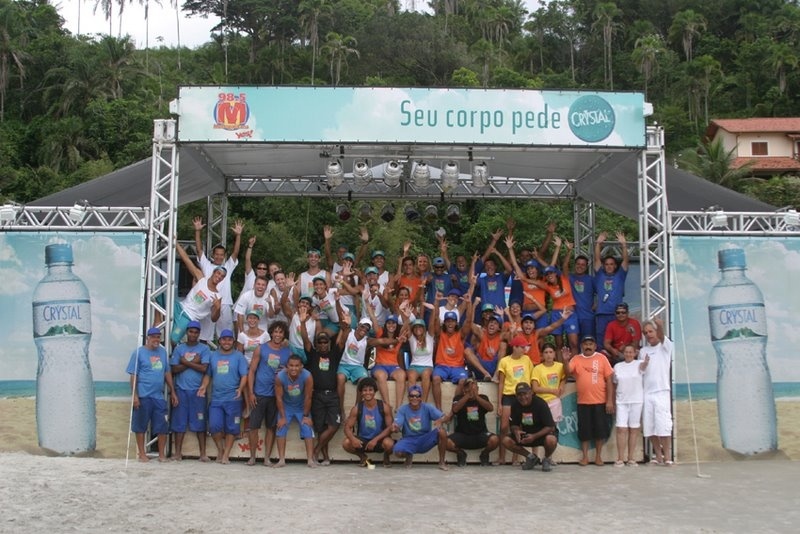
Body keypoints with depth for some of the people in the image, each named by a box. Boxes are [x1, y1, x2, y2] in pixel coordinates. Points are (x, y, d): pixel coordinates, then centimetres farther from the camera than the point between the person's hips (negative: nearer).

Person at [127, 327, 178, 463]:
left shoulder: (163, 352, 12)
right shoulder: (139, 352, -3)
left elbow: (167, 373, 17)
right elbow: (133, 375, -5)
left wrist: (172, 392, 14)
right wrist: (135, 395, -12)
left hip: (159, 396, 4)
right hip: (143, 396, -4)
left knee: (162, 426, 3)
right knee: (141, 426, 5)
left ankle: (162, 454, 13)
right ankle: (142, 454, 15)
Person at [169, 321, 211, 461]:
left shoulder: (204, 349, 3)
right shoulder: (179, 348, 8)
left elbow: (204, 368, -9)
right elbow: (174, 369, -2)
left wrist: (185, 362, -7)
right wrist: (193, 362, -10)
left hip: (197, 390, -1)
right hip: (181, 389, 2)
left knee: (200, 422, 0)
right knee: (179, 422, 4)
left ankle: (203, 453, 3)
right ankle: (178, 452, 10)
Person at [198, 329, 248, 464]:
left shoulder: (239, 356, 2)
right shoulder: (213, 356, 12)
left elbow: (244, 375, -5)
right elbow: (208, 374, 13)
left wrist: (240, 389, -22)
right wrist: (204, 386, -6)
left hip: (233, 399, -2)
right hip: (216, 398, 2)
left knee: (231, 428, 2)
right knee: (214, 426, -5)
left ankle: (226, 455, 13)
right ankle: (220, 448, 20)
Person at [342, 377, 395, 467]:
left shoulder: (384, 407, -10)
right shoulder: (357, 408, -6)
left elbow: (390, 427, -12)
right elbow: (347, 427, -8)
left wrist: (375, 439, -25)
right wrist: (353, 438, -31)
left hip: (379, 440, -2)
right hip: (362, 440, 2)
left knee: (389, 443, -36)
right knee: (346, 443, -27)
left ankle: (386, 458, 5)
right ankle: (363, 457, 8)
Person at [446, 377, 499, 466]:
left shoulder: (482, 397, 5)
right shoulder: (458, 398, 1)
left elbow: (491, 408, -15)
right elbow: (455, 409, -21)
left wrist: (476, 396, -27)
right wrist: (468, 395, -28)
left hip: (480, 433, 1)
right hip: (462, 434, -1)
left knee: (495, 440, -31)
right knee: (447, 443, -30)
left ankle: (484, 453, 7)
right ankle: (461, 453, 6)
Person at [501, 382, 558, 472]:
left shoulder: (540, 404, -22)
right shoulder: (515, 405, -8)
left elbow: (550, 427, -23)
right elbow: (514, 425, 1)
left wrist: (534, 436, -36)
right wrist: (516, 431, -24)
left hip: (543, 434, -5)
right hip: (526, 434, 5)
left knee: (551, 440, -40)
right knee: (506, 441, -19)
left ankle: (547, 459, -2)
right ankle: (531, 457, 5)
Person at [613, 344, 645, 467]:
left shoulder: (638, 364, 2)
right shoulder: (617, 366, 10)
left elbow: (643, 365, -23)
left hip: (636, 401, -1)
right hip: (621, 401, 1)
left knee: (634, 429, 3)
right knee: (621, 429, -5)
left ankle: (631, 458, 10)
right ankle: (620, 458, -3)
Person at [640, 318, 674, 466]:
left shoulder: (665, 346, 1)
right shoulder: (643, 351, 14)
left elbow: (662, 336, -20)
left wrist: (660, 325, -38)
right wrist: (643, 365, -4)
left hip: (661, 392, -5)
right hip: (646, 393, 5)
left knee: (664, 426, -9)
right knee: (650, 428, 4)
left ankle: (667, 457, -3)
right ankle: (658, 456, 13)